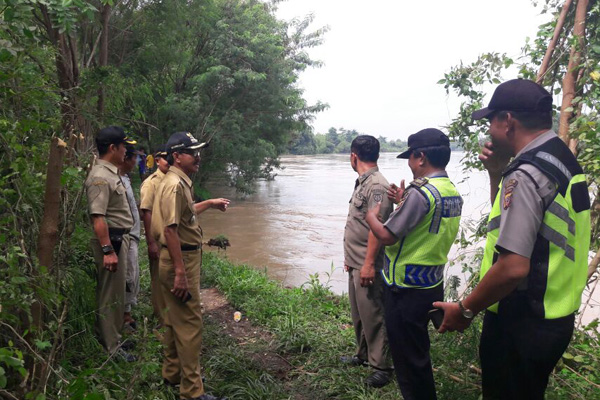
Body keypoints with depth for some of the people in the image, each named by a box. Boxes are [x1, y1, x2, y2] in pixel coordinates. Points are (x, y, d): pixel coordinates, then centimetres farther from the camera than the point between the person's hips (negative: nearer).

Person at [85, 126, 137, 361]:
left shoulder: (111, 173, 13)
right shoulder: (100, 177, -18)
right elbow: (97, 217, -24)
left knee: (116, 293, 19)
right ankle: (111, 347, 9)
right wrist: (107, 250, -27)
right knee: (110, 295, -2)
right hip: (110, 240, -10)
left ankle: (111, 337, 32)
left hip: (119, 239, 10)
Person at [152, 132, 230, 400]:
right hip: (181, 260, -11)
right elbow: (170, 229, -25)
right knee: (189, 324, -4)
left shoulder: (180, 182, 13)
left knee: (175, 320, 20)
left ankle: (172, 375, 36)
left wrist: (209, 204, 33)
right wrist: (180, 272, -27)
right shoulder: (174, 185, -19)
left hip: (181, 259, 11)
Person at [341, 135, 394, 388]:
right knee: (358, 313, 19)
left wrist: (369, 264, -23)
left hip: (367, 266, -10)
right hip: (356, 264, 10)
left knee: (372, 315, -1)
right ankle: (363, 355, 34)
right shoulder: (362, 182, 13)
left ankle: (381, 367, 12)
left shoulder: (377, 185, -18)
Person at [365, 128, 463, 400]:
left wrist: (371, 217, -2)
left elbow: (387, 236, -20)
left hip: (406, 289, -9)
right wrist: (404, 202, 14)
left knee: (407, 358, 8)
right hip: (433, 284, 9)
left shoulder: (420, 192, -23)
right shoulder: (453, 193, 5)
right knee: (419, 353, 25)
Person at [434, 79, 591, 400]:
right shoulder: (563, 160, 7)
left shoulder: (525, 175, -23)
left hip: (522, 324, -9)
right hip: (555, 317, 9)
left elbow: (514, 267, -29)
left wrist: (465, 309, -16)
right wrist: (497, 173, 6)